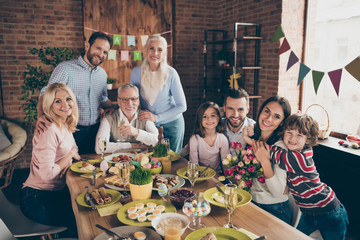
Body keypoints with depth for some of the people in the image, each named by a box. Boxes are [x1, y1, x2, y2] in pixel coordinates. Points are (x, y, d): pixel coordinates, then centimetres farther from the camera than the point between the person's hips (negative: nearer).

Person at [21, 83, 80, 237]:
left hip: (56, 192, 8)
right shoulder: (49, 131, -23)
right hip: (37, 200, -8)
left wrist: (68, 160, -6)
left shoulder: (65, 125, 5)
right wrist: (69, 155, -13)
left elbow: (73, 149, 17)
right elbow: (47, 174, -27)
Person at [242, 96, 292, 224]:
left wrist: (265, 161, -32)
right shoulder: (253, 136, 2)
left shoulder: (281, 146, -16)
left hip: (274, 210, -5)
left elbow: (278, 192, -21)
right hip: (250, 202, 5)